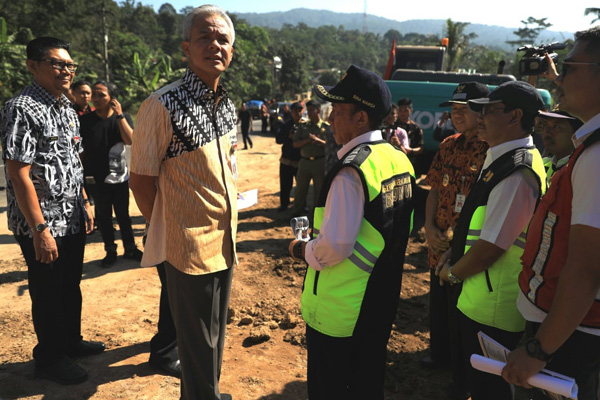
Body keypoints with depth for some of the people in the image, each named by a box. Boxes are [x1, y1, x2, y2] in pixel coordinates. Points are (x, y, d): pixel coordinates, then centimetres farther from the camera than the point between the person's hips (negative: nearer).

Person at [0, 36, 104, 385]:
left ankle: (72, 341, 40)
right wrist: (40, 230, -22)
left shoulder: (67, 110, 10)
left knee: (71, 286, 20)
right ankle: (50, 359, 27)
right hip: (43, 226, -8)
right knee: (48, 294, 8)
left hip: (73, 221, 8)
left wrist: (86, 204, 16)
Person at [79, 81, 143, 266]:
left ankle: (129, 248, 23)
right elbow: (80, 149, 4)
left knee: (123, 215, 10)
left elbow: (130, 140, -18)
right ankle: (110, 251, 21)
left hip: (120, 176, 0)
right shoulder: (85, 120, 0)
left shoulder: (122, 118, 0)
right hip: (96, 178, 0)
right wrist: (83, 174, 0)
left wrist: (119, 114, -20)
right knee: (103, 216, 8)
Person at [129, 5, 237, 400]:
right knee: (198, 343, 10)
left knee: (215, 334, 22)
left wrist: (228, 225, 13)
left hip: (226, 241, 7)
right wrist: (171, 229, -3)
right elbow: (142, 182, -12)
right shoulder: (163, 106, -17)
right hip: (190, 245, -7)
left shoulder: (228, 105, 6)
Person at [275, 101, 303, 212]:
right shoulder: (286, 125, 4)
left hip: (301, 161, -1)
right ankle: (284, 204, 24)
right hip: (286, 160, 1)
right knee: (285, 184, 7)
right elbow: (278, 139, -3)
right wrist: (289, 137, -18)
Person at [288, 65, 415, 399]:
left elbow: (335, 246, -27)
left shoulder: (352, 169, -25)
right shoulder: (399, 160, 1)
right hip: (382, 300, 8)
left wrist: (303, 250, -8)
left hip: (339, 310, -8)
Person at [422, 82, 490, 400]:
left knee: (462, 313, 8)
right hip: (439, 247, 6)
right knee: (439, 304, 22)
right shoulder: (448, 146, 5)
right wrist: (429, 227, -3)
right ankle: (440, 354, 47)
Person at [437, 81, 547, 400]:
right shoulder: (503, 159, 8)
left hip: (491, 310, -10)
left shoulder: (516, 172, -25)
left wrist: (453, 272, -8)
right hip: (483, 301, 10)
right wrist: (454, 254, 10)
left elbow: (489, 249, -25)